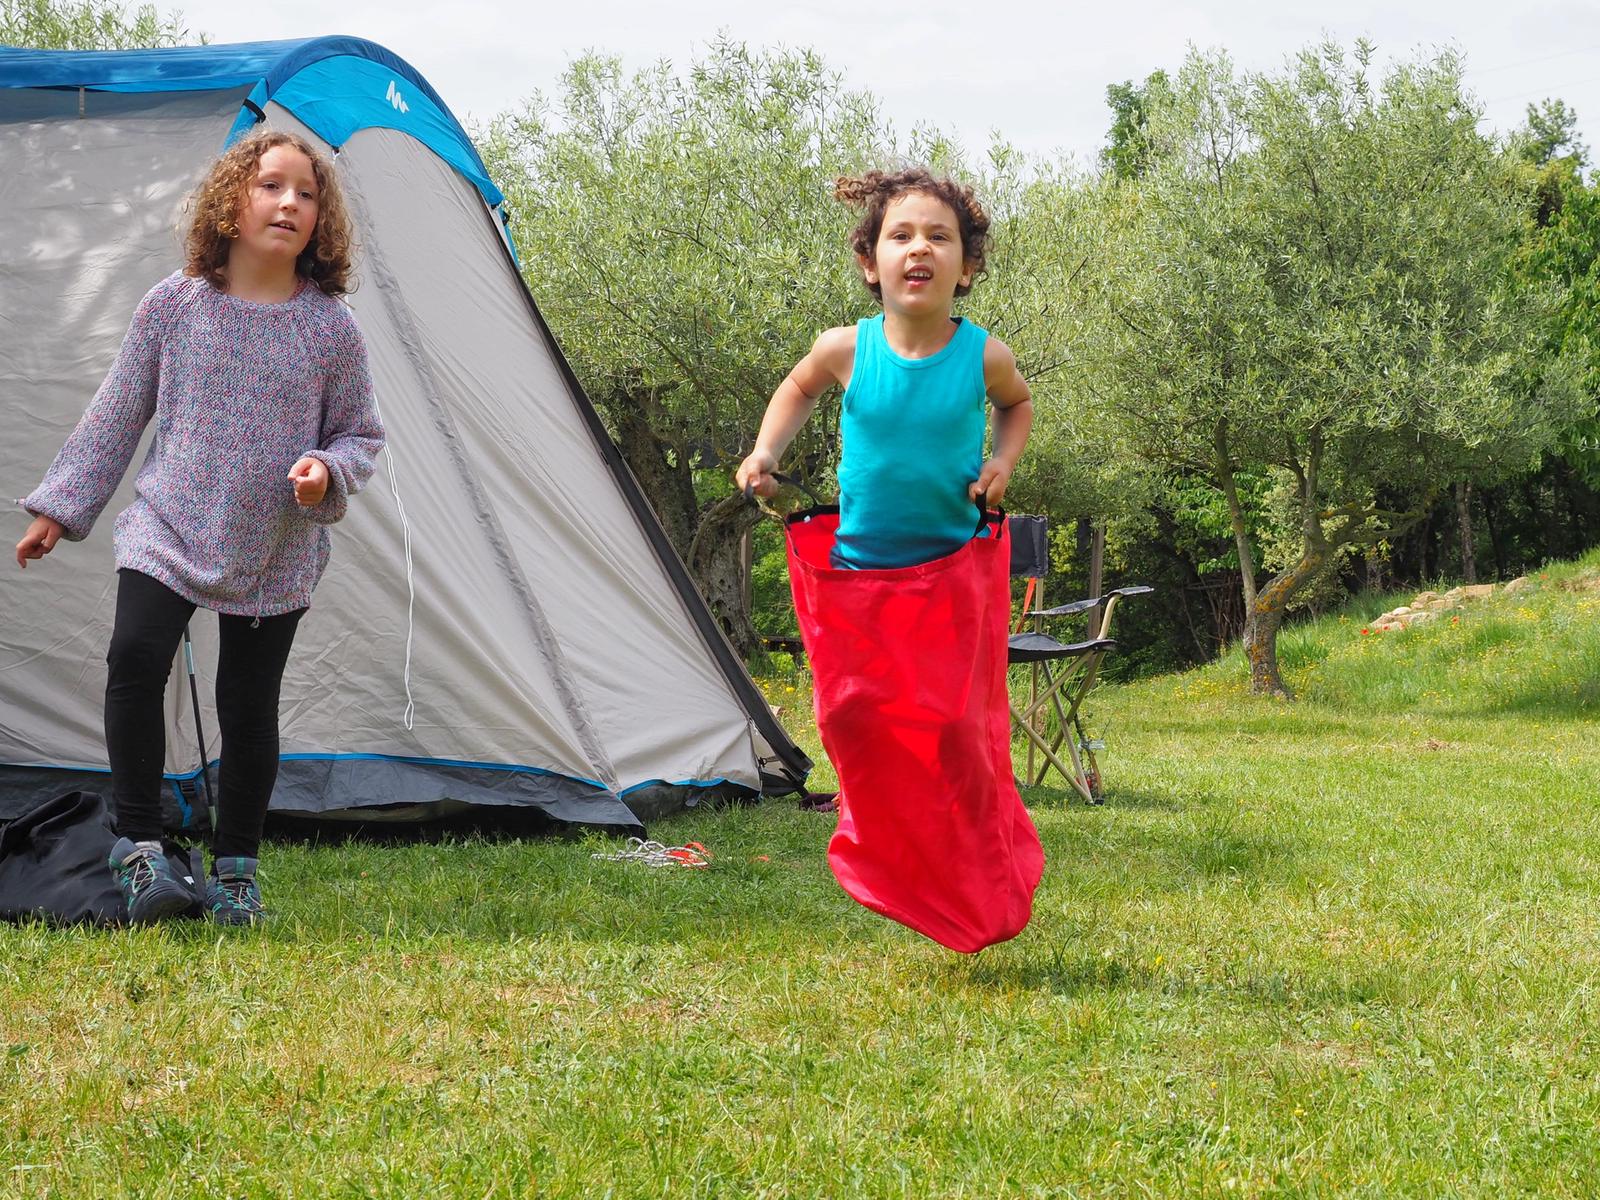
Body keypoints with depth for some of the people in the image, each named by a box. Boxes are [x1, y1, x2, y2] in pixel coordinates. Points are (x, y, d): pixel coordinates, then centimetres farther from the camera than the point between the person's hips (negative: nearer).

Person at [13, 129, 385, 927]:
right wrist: (59, 509, 9)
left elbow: (360, 435, 7)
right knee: (135, 660, -22)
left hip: (277, 556, 1)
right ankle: (138, 848, -11)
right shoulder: (173, 306, -3)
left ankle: (235, 869, 22)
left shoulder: (331, 328, -4)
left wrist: (328, 472, -16)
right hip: (168, 532, -1)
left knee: (249, 707, 3)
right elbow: (116, 414, 7)